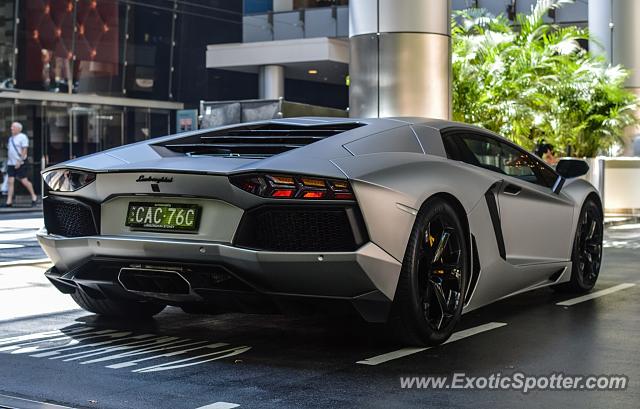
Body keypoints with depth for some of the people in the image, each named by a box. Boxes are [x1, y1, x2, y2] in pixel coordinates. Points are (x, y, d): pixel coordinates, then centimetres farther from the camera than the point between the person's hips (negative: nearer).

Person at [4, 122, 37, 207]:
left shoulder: (22, 137, -6)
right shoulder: (11, 138, 17)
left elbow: (24, 150, -13)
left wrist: (19, 161, -19)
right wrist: (8, 161, 14)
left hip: (20, 164, -7)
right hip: (10, 164, 7)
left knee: (24, 181, -3)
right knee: (11, 181, -1)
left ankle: (34, 196, 14)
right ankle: (9, 201, -3)